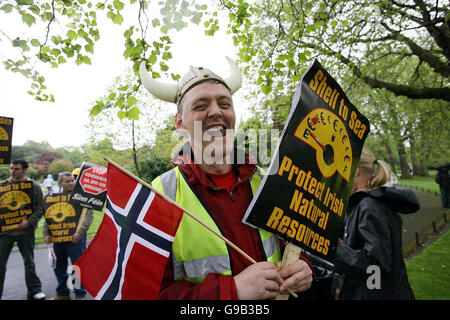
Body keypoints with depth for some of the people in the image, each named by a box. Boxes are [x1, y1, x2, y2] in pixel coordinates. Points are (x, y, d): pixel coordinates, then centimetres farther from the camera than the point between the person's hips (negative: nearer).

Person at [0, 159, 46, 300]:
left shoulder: (34, 186, -1)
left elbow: (39, 209, -2)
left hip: (26, 231, -1)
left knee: (29, 262, 10)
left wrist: (29, 221, -16)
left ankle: (34, 290, 22)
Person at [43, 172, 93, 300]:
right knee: (59, 267, 16)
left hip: (75, 238, -5)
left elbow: (89, 215, -10)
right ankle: (63, 293, 32)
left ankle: (80, 294, 14)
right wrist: (47, 234, 5)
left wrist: (80, 231, -18)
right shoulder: (54, 197, 12)